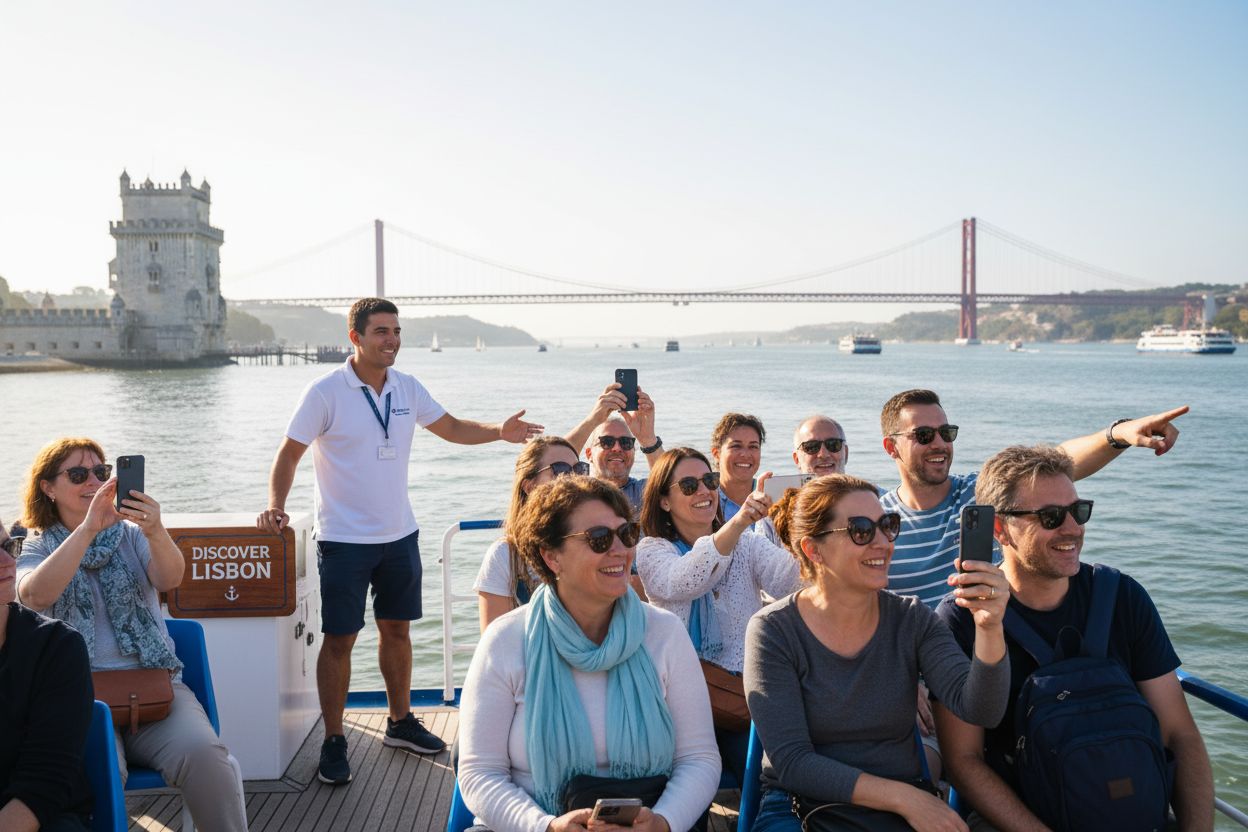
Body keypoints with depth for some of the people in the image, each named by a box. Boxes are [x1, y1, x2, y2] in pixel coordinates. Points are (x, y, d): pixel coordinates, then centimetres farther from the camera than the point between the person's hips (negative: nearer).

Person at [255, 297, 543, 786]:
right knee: (339, 639, 0)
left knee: (397, 629, 15)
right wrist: (275, 507, -23)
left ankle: (400, 723, 31)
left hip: (399, 535, 5)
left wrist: (499, 432, -4)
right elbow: (289, 453, -9)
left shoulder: (407, 389, 4)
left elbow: (451, 428, 13)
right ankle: (333, 742, 13)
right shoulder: (325, 393, -11)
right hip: (343, 540, -5)